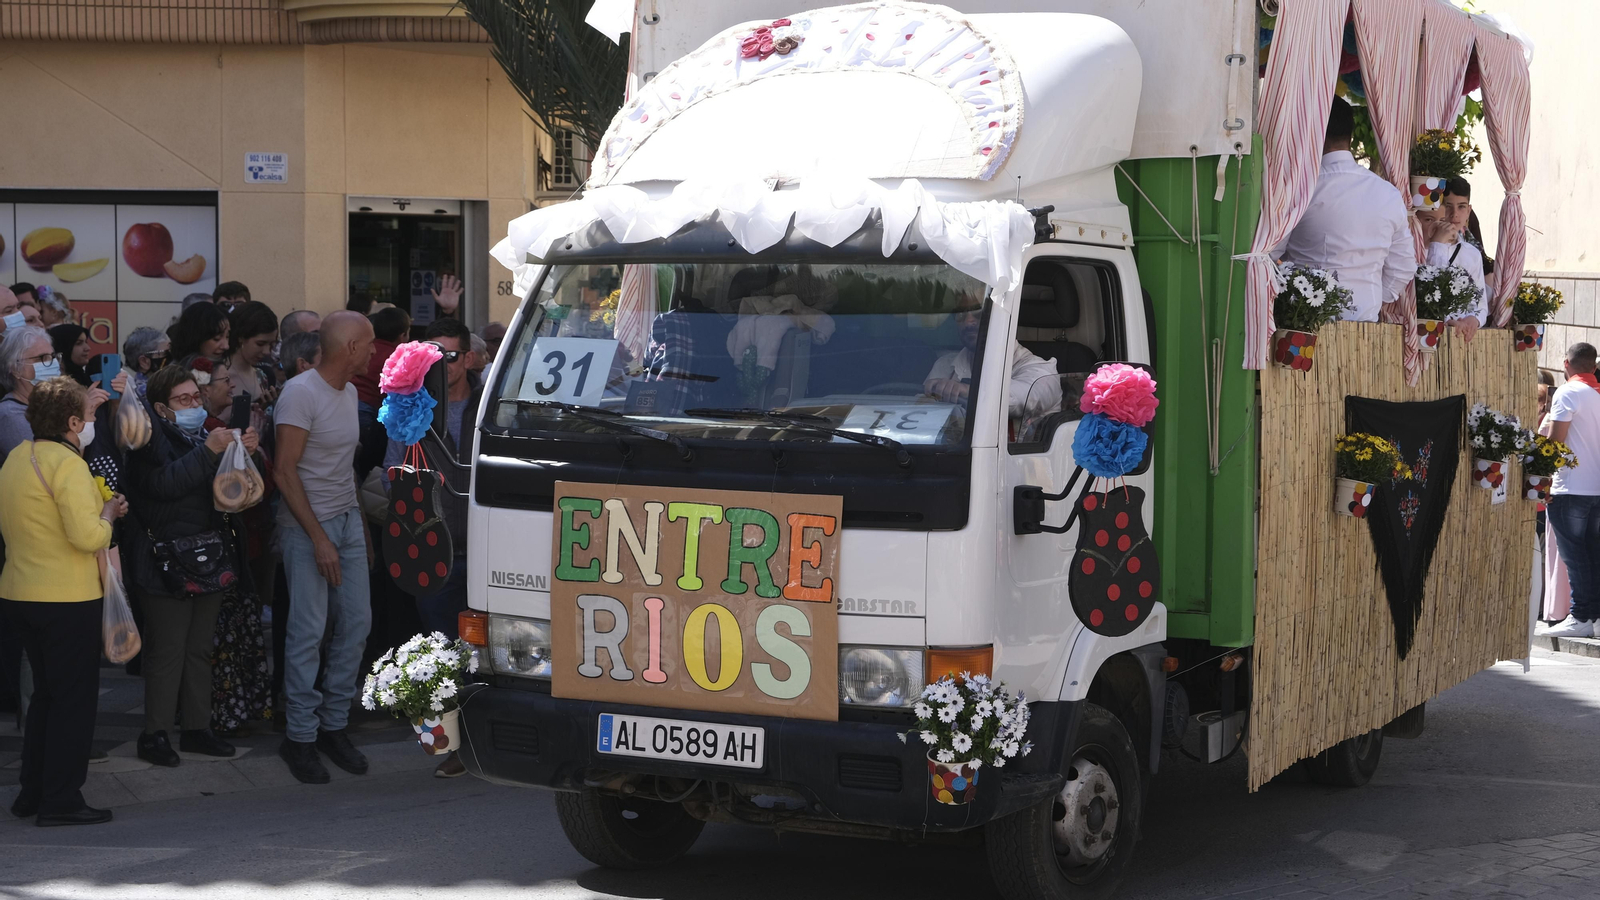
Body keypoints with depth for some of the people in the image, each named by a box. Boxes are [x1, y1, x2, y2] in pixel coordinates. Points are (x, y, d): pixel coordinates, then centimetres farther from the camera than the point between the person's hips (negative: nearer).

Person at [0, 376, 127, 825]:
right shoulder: (66, 463, -17)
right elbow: (88, 536, -26)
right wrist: (107, 513, -4)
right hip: (67, 600, -8)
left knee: (46, 694, 19)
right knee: (74, 699, 1)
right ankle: (61, 800, 3)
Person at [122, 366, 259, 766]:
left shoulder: (203, 435, 14)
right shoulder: (151, 438, -7)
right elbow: (163, 483, -24)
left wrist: (243, 455, -4)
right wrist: (208, 452, -27)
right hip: (166, 563, -7)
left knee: (200, 650, 12)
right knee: (166, 652, -3)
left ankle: (197, 728, 21)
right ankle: (156, 734, 4)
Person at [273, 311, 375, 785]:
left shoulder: (349, 392, 13)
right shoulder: (300, 393, -14)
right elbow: (285, 472, -16)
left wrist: (361, 523, 16)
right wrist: (319, 539, -19)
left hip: (348, 519, 8)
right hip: (307, 524, -8)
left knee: (356, 622, 6)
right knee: (308, 630, -6)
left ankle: (334, 725, 16)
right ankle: (300, 736, 3)